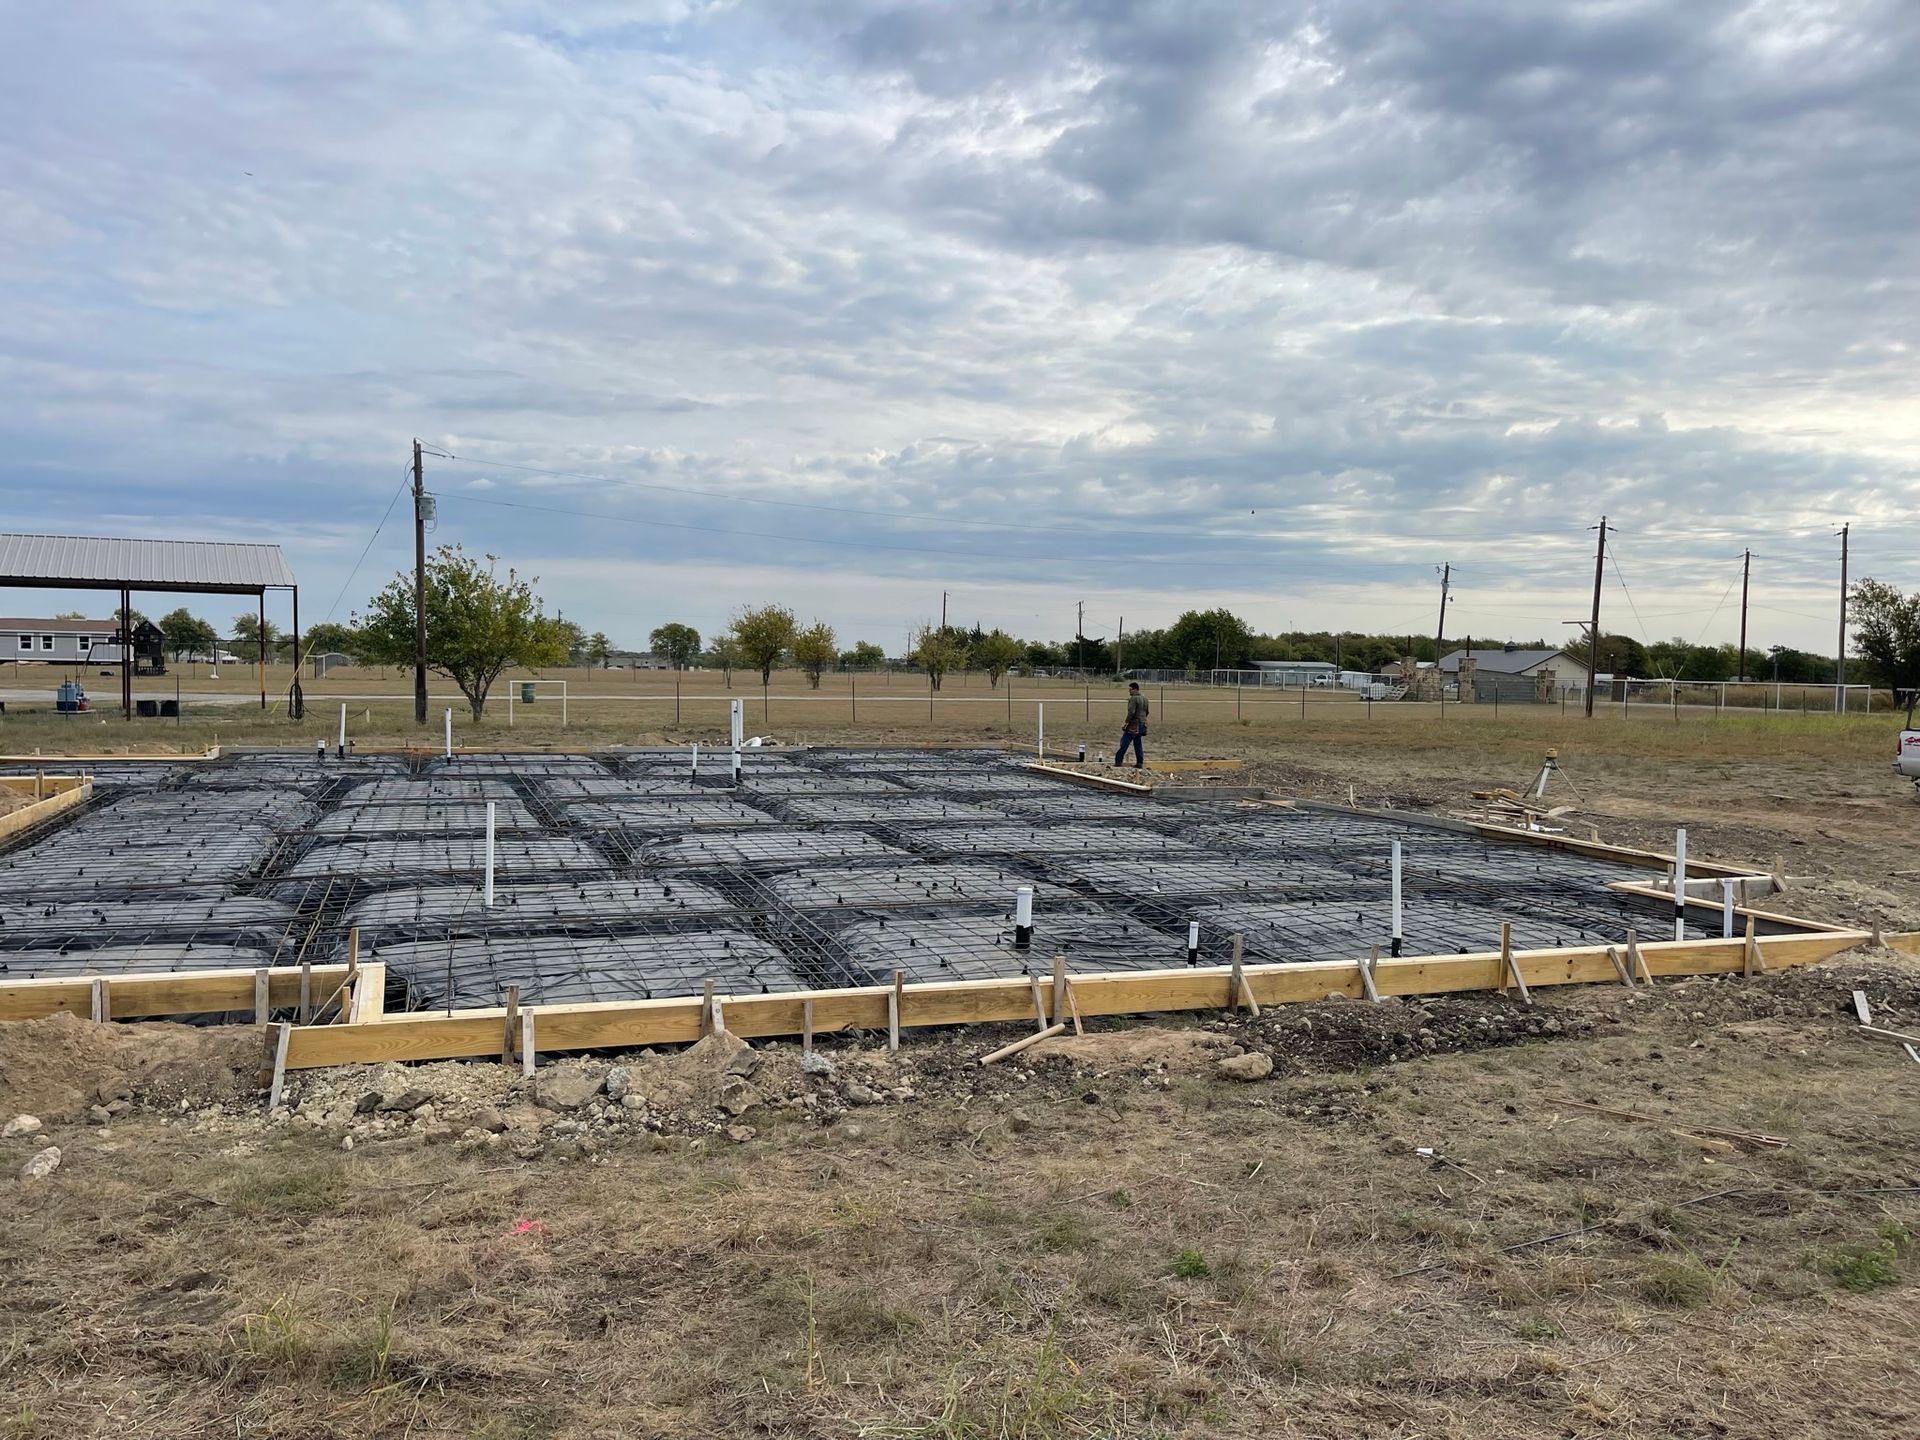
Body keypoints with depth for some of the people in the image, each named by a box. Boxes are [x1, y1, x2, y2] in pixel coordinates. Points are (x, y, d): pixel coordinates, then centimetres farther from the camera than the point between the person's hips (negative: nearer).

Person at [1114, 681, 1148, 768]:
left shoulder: (1133, 699, -14)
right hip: (1142, 725, 9)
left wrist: (1126, 723, -18)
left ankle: (1118, 761, -6)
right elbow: (1146, 712, 22)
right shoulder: (1144, 698, 14)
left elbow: (1131, 712, -22)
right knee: (1137, 743, 13)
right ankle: (1140, 763, 10)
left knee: (1124, 743, -5)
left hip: (1134, 725, -9)